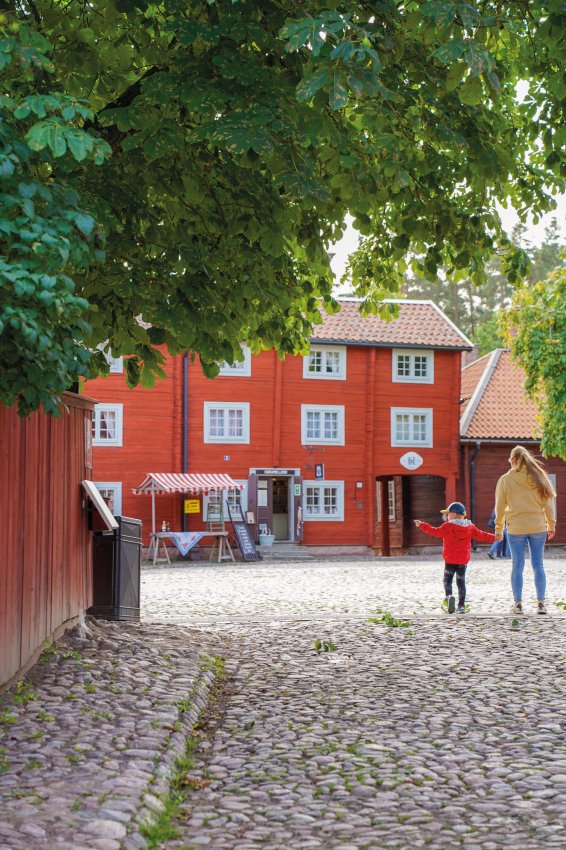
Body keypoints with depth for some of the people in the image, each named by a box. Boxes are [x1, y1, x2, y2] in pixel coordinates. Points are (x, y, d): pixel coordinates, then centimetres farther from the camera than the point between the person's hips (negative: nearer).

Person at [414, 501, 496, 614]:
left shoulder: (448, 526, -9)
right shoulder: (470, 527, 6)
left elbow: (436, 532, -13)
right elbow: (480, 535, 8)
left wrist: (422, 525, -7)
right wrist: (494, 537, 17)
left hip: (450, 560, -4)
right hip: (463, 560, 4)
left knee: (447, 580, 6)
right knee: (461, 582, 9)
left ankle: (449, 596, -22)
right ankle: (461, 606, 6)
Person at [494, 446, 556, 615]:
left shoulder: (505, 480, -3)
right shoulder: (539, 477, 1)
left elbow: (500, 507, 2)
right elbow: (548, 503, 4)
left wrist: (499, 529, 12)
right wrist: (551, 526, 13)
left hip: (515, 528, -1)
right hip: (538, 527, 1)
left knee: (517, 567, 5)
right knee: (538, 566, 7)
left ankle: (518, 603, 5)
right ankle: (541, 603, 6)